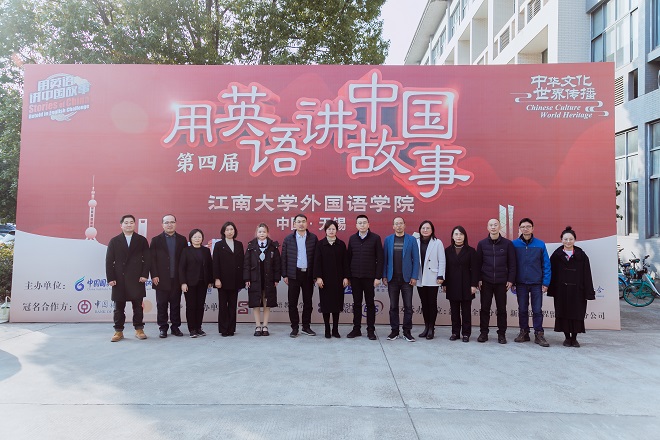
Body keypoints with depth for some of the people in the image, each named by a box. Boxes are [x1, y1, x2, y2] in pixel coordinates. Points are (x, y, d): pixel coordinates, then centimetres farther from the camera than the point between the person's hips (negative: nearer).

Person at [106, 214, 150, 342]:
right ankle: (118, 331, 14)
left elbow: (146, 259, 3)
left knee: (138, 306, 3)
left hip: (137, 279, 0)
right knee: (119, 306, 5)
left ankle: (139, 330, 13)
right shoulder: (114, 241, 8)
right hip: (119, 279, 1)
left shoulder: (142, 240, 7)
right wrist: (110, 278, -4)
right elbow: (109, 261, 4)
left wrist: (144, 274, -7)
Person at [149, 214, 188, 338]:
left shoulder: (182, 239, 7)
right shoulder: (156, 240, 4)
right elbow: (152, 259, 0)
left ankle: (175, 327, 17)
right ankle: (163, 328, 14)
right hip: (161, 279, -1)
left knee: (176, 304, 7)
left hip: (177, 279, 1)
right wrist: (154, 275, -8)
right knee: (161, 305, 4)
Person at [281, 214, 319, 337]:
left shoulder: (313, 238, 1)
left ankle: (306, 326, 20)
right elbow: (284, 258, 4)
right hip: (294, 274, 0)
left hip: (308, 274, 0)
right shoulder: (288, 239, 4)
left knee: (308, 302, 8)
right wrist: (284, 275, 0)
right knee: (292, 302, 4)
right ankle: (294, 327, 14)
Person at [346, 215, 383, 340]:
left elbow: (380, 259, -4)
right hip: (355, 277, 3)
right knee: (356, 303, 9)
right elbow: (349, 258, 8)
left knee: (370, 304, 5)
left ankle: (371, 330, 14)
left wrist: (378, 277, -9)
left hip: (369, 277, -2)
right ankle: (356, 329, 18)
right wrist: (348, 276, 3)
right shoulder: (352, 238, 8)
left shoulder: (375, 238, -2)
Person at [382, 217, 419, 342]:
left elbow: (416, 259, 0)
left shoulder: (411, 239, 2)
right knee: (393, 306, 7)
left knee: (408, 306, 2)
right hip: (392, 278, 1)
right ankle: (394, 331, 16)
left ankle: (407, 331, 12)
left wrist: (414, 276, -6)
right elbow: (384, 259, 5)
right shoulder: (388, 239, 6)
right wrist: (384, 276, -1)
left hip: (407, 278, -1)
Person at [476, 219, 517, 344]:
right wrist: (478, 279, -1)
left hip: (501, 282, -1)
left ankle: (501, 334, 16)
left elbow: (512, 263, 2)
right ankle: (483, 333, 14)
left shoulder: (508, 244, 1)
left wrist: (511, 280, -3)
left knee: (501, 309, 7)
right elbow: (478, 263, 5)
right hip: (485, 282, 1)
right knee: (485, 308, 5)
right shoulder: (482, 244, 4)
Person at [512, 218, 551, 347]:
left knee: (537, 310, 2)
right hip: (521, 283, 1)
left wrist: (546, 283, -4)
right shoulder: (514, 244, -1)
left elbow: (546, 264, 1)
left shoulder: (540, 244, -1)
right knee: (522, 309, 10)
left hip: (536, 283, -1)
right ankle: (524, 332, 21)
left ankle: (539, 334, 11)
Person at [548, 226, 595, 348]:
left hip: (577, 291, 0)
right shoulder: (556, 255, 2)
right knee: (564, 314, 5)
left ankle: (574, 338, 17)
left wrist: (588, 292, -6)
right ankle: (567, 337, 18)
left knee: (577, 314, 3)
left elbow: (587, 275, -1)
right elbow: (552, 273, 2)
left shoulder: (581, 255, 1)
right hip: (561, 291, 0)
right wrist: (551, 290, -3)